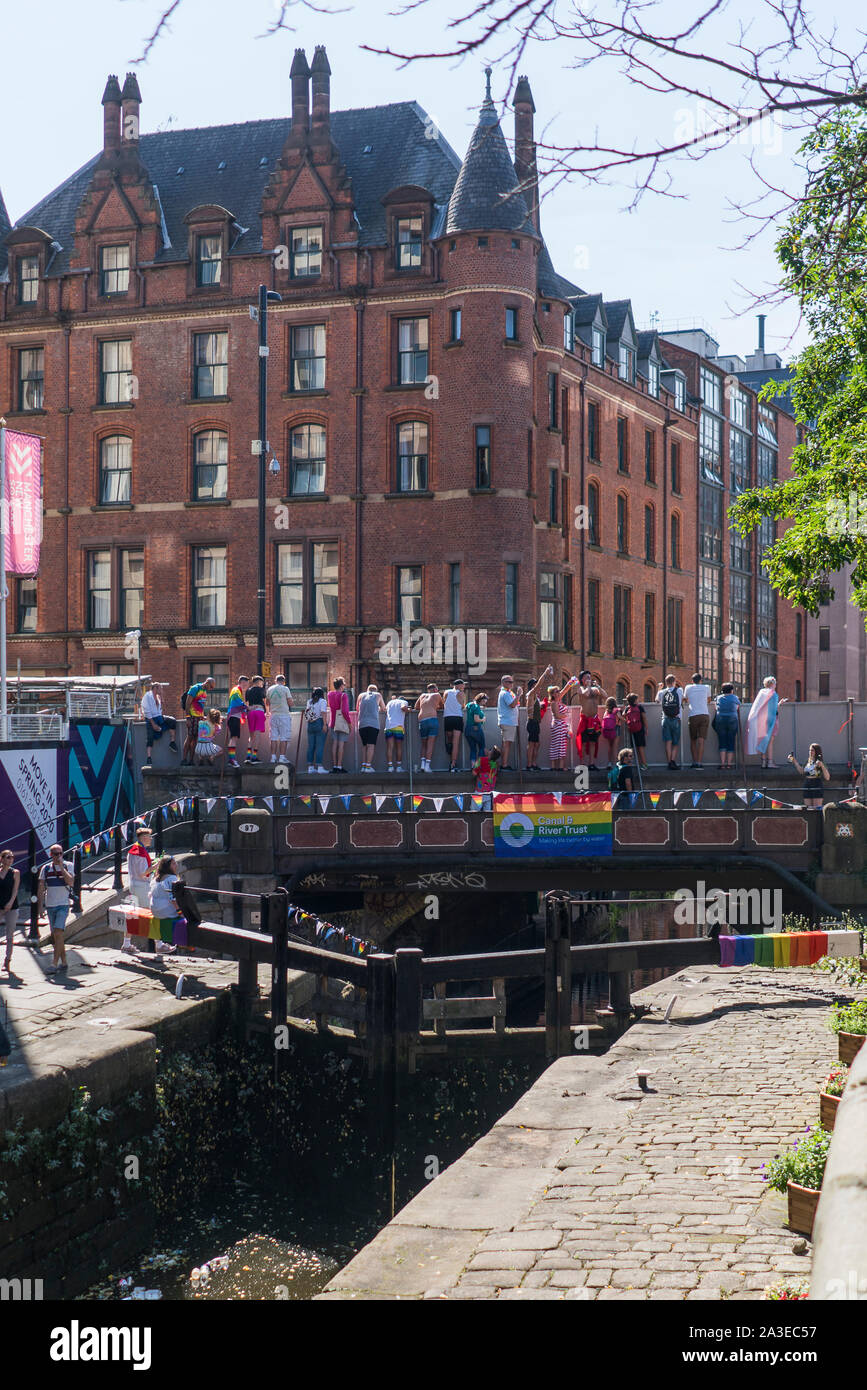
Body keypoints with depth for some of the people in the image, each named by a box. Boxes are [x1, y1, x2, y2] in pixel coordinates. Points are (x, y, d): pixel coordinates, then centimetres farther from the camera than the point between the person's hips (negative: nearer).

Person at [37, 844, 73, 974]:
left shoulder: (68, 865, 0)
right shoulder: (45, 868, 7)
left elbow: (70, 882, -15)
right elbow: (41, 889, 9)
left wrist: (61, 867, -15)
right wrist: (40, 907, 4)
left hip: (63, 905, -4)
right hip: (50, 905, 4)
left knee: (58, 933, -16)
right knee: (55, 935, 8)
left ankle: (55, 965, -17)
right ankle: (63, 962, 20)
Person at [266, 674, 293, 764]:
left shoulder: (269, 689, 10)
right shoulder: (285, 689, -4)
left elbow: (268, 703, 18)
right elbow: (290, 703, -5)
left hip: (273, 715, 4)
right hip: (284, 715, -4)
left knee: (274, 737, 6)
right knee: (284, 737, -3)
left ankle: (273, 757, 4)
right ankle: (282, 757, -8)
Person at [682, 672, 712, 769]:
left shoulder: (688, 688, 8)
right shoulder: (706, 687, 10)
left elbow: (686, 700, 25)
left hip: (693, 716, -1)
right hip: (705, 715, 1)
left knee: (693, 740, 10)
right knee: (701, 740, -3)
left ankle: (694, 761, 6)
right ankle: (699, 762, -10)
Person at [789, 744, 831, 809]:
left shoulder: (819, 762, -8)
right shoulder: (808, 762, 11)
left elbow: (827, 778, -14)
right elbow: (802, 772, 29)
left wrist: (822, 766, -25)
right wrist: (795, 761, 26)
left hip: (817, 788, -6)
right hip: (807, 788, 6)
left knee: (817, 809, -8)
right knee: (808, 809, 6)